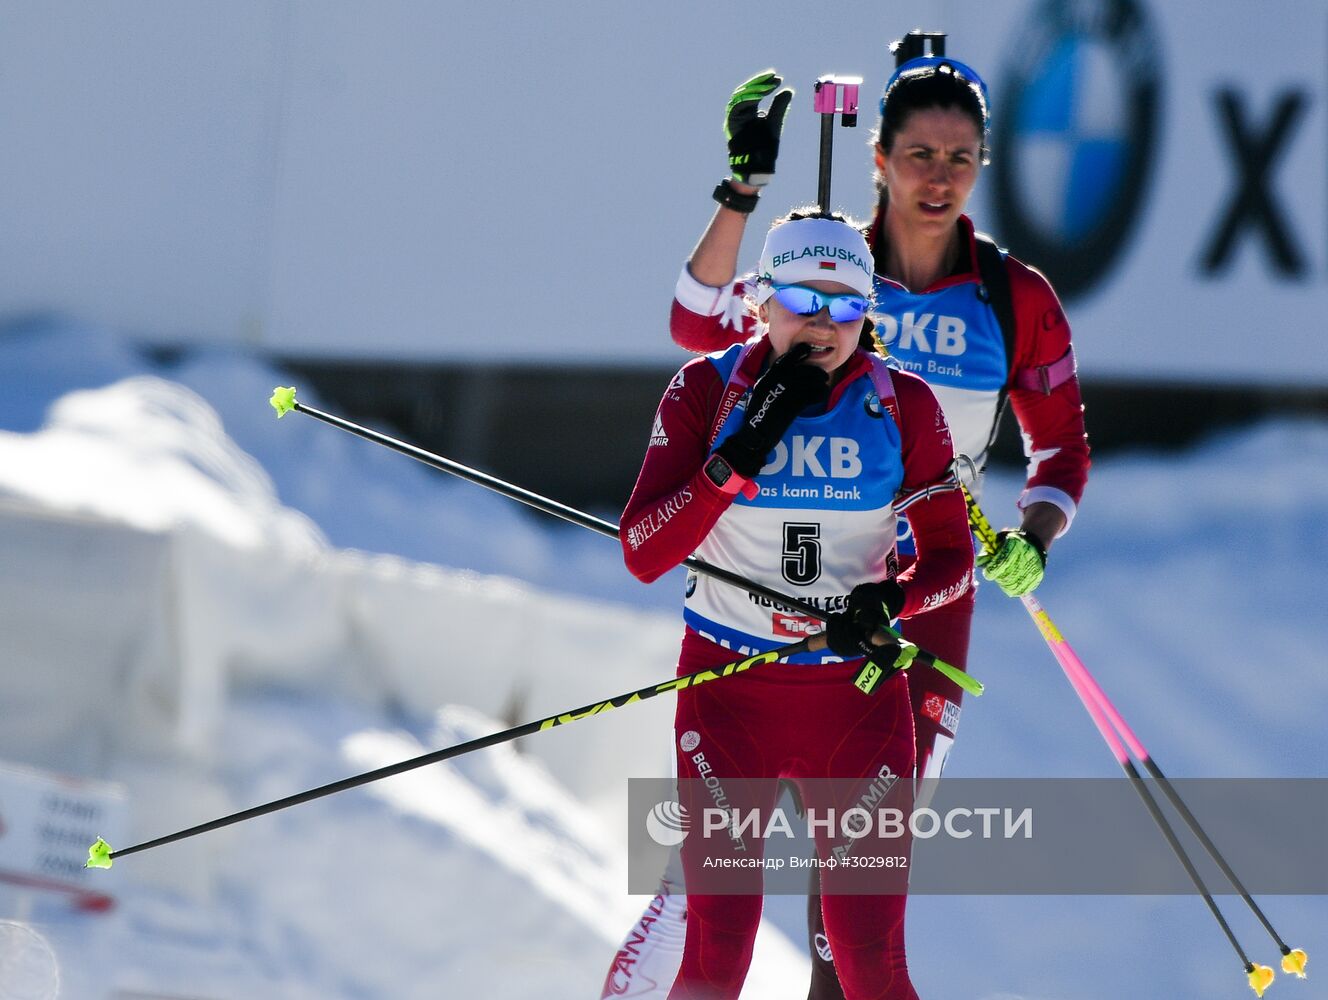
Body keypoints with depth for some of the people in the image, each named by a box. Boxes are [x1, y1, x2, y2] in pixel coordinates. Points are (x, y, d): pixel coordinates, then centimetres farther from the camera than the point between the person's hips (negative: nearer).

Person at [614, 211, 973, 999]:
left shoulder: (904, 407, -2)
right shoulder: (708, 392, -5)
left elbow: (952, 555, 5)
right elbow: (643, 554, -12)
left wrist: (891, 600, -17)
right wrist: (741, 454, -22)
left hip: (857, 691, 1)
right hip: (729, 689, -1)